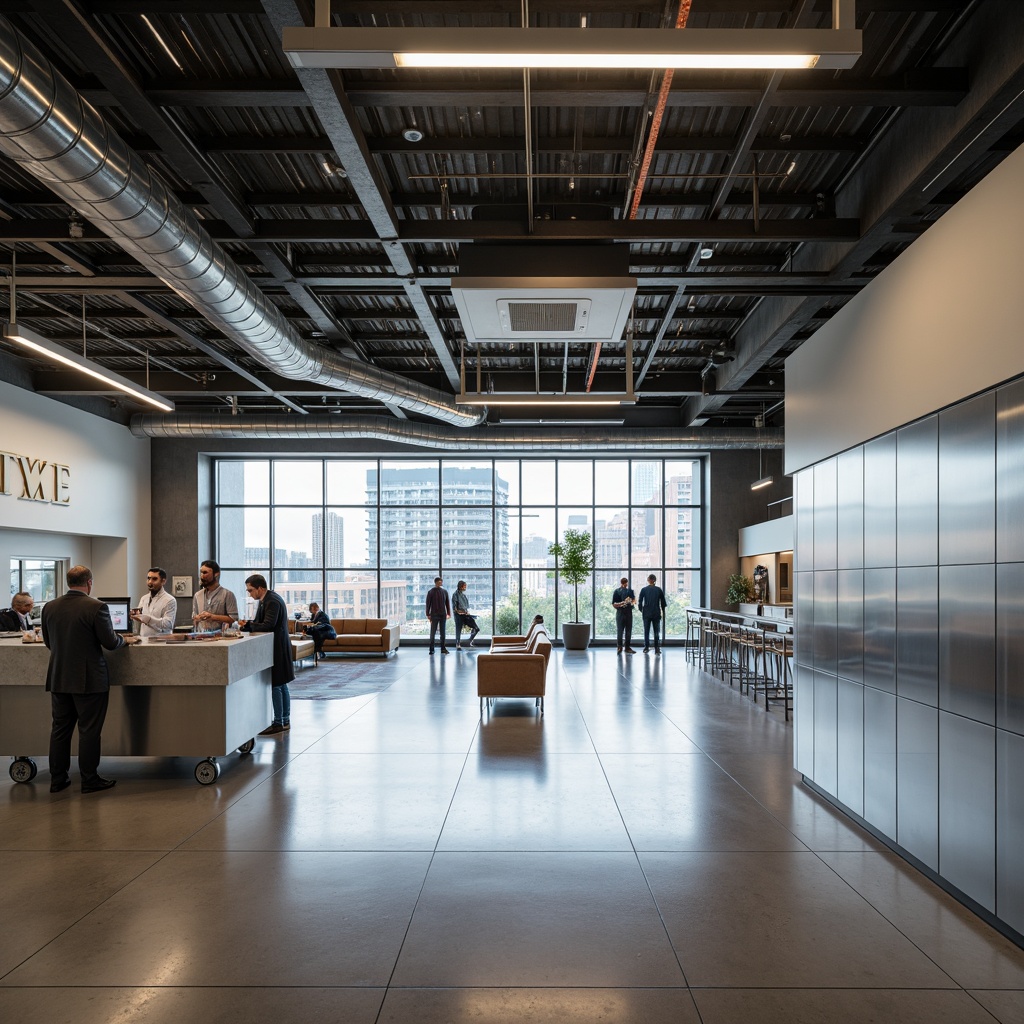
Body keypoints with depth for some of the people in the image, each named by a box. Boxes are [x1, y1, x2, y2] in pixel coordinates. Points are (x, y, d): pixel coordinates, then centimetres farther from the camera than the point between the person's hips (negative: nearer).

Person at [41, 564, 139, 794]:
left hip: (59, 679, 5)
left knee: (60, 729, 14)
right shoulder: (96, 607, -16)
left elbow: (48, 642, 13)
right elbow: (110, 643, -13)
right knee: (89, 730, 4)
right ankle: (90, 780, 11)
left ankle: (57, 779, 22)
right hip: (89, 680, -5)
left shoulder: (49, 607, 1)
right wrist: (125, 640, 8)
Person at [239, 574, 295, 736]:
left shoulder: (272, 601, -18)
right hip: (278, 648, 11)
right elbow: (261, 622, 19)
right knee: (281, 685, 15)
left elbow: (268, 626, -24)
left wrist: (248, 625, -20)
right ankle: (285, 721, 23)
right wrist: (248, 623, 2)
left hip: (276, 649, -11)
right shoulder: (266, 599, 14)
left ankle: (278, 724, -2)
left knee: (275, 686, -7)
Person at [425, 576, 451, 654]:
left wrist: (448, 613, 7)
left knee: (443, 632, 7)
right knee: (433, 632, -1)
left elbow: (447, 603, 11)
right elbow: (428, 603, -2)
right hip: (434, 615, -3)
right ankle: (431, 649, 5)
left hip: (443, 615, 3)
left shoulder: (444, 591, 7)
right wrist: (428, 614, -6)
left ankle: (443, 648, 13)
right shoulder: (431, 592, -3)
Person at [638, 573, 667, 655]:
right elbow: (663, 602, 3)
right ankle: (657, 649, 2)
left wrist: (641, 610, 14)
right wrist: (663, 611, 16)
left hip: (646, 614, 0)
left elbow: (640, 602, -3)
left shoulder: (644, 590, -3)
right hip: (656, 613, 0)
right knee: (657, 631, 5)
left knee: (646, 631, 8)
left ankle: (646, 647, 8)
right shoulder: (659, 590, -2)